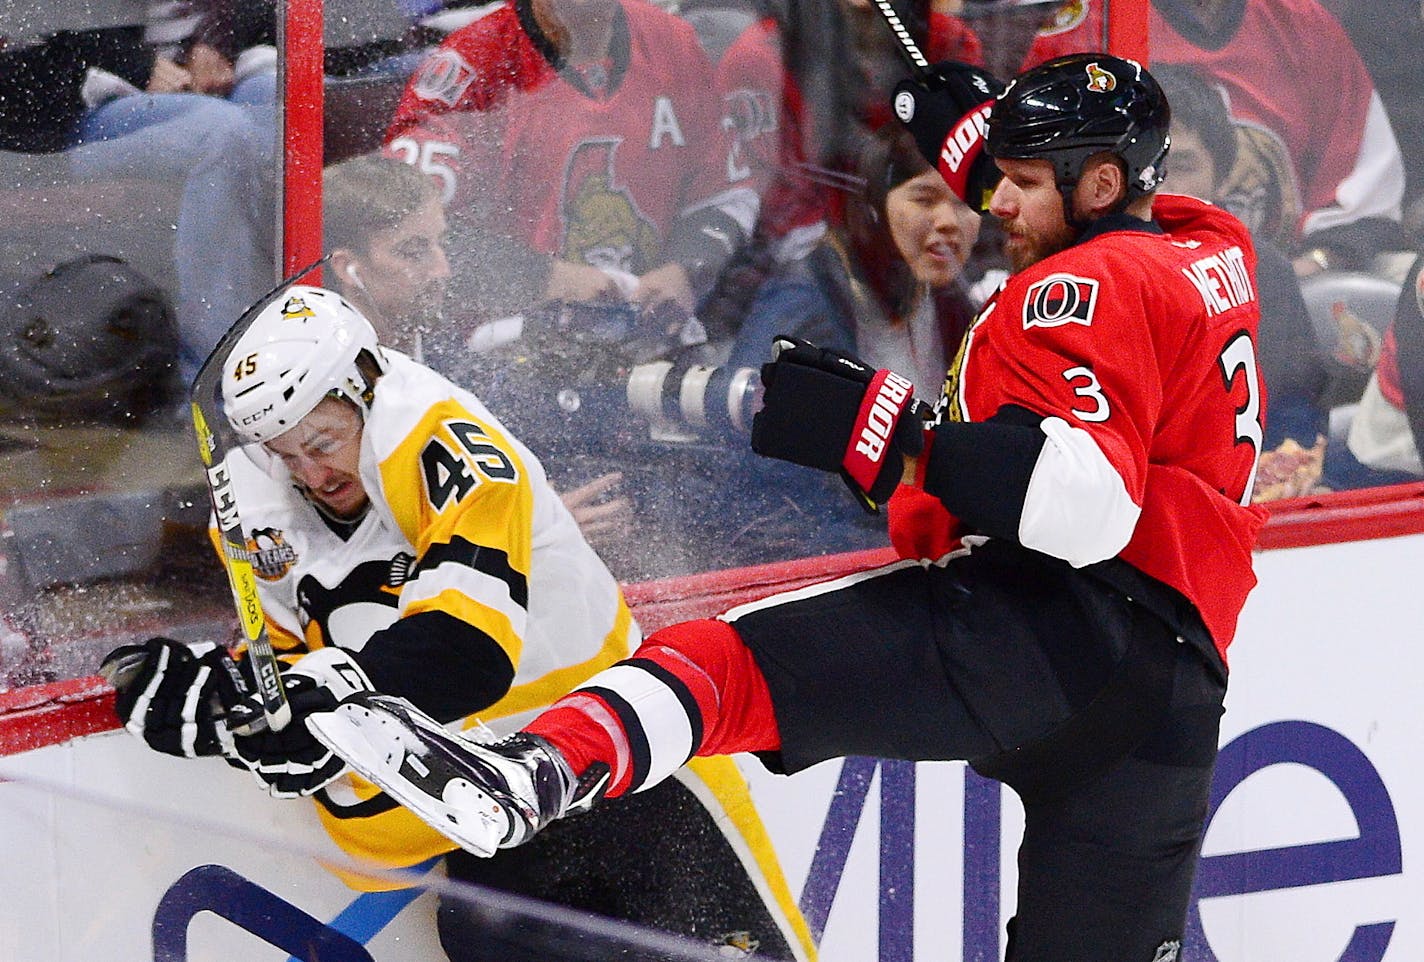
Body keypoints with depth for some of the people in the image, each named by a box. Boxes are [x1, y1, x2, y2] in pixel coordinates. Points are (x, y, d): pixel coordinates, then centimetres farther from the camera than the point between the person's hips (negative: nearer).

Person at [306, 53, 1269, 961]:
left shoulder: (1091, 286, -4)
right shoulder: (1211, 253, 22)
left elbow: (1088, 504, -19)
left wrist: (882, 431, -21)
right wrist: (976, 139, 37)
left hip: (1070, 617, -10)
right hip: (1174, 688, 10)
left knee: (746, 660, -25)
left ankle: (536, 771, -50)